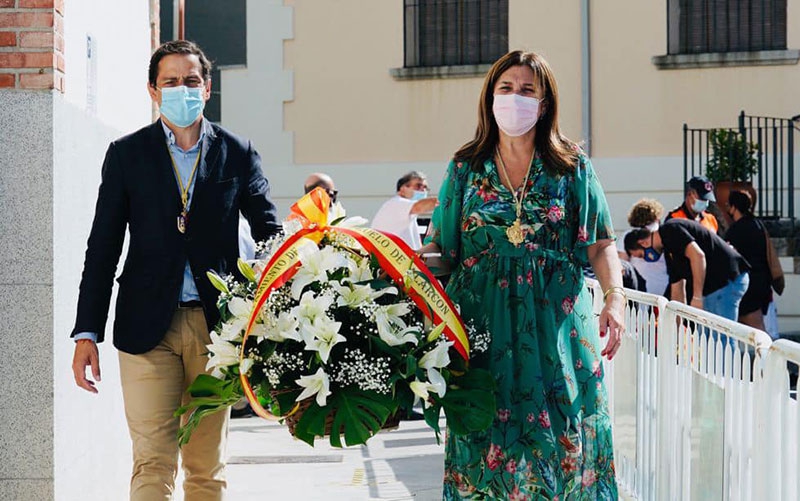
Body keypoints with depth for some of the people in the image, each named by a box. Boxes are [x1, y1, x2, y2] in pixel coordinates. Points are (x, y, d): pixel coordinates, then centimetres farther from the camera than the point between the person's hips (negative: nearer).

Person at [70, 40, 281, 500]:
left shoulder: (237, 153, 7)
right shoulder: (126, 154, 6)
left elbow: (269, 233, 6)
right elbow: (103, 246, 6)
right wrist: (87, 333, -1)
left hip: (216, 324, 1)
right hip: (148, 325, -1)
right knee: (152, 462, -5)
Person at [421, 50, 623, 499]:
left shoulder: (572, 167, 6)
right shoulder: (465, 169, 9)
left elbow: (601, 244, 5)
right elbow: (440, 248, 9)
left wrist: (615, 297, -11)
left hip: (556, 324, -1)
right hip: (485, 326, 1)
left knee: (561, 441, -2)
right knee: (488, 442, 0)